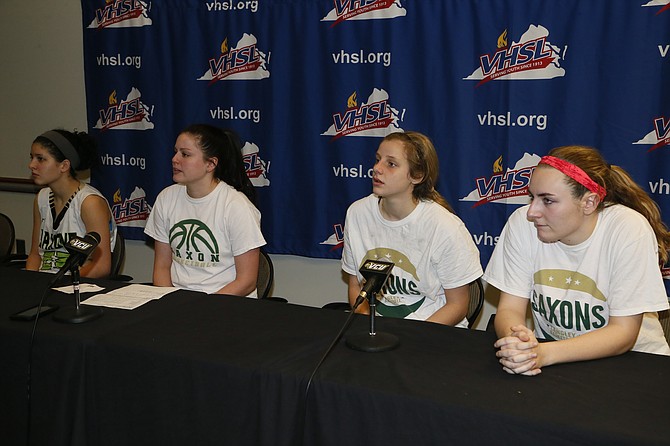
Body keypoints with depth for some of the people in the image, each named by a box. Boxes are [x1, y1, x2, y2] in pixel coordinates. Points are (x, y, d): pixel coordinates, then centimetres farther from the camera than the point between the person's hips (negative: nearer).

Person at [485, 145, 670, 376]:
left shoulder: (630, 229, -17)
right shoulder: (522, 223, -11)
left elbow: (623, 333, -17)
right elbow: (510, 308, -7)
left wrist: (544, 353, -30)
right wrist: (517, 340, -30)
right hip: (548, 353, 3)